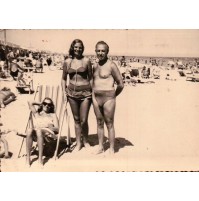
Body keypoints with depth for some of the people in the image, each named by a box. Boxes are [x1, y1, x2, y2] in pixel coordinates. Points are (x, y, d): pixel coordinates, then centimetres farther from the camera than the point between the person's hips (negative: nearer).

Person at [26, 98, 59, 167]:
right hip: (36, 135, 2)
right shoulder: (37, 114, 30)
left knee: (39, 131, -38)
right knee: (29, 130, -34)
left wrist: (45, 128, -8)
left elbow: (57, 129, 8)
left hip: (48, 135, -2)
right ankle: (28, 157, -33)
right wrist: (40, 104, 33)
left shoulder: (53, 115, 23)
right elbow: (30, 103, 23)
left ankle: (40, 158, -41)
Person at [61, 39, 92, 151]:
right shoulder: (67, 62, 6)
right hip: (72, 93, 3)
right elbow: (64, 78, 15)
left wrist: (92, 91, 0)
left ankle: (85, 140, 23)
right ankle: (78, 143, 23)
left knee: (83, 120, -2)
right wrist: (64, 91, 5)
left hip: (85, 93, -2)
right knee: (76, 119, 11)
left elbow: (91, 77, 4)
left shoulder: (86, 61, 0)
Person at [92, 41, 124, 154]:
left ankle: (112, 150, 11)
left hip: (108, 98, -6)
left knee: (109, 124, 1)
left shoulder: (111, 65, -7)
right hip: (96, 98, 6)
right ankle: (101, 147, 25)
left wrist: (113, 96, 5)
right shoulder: (95, 66, 11)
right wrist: (93, 96, 9)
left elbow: (121, 84, -6)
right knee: (99, 123, 13)